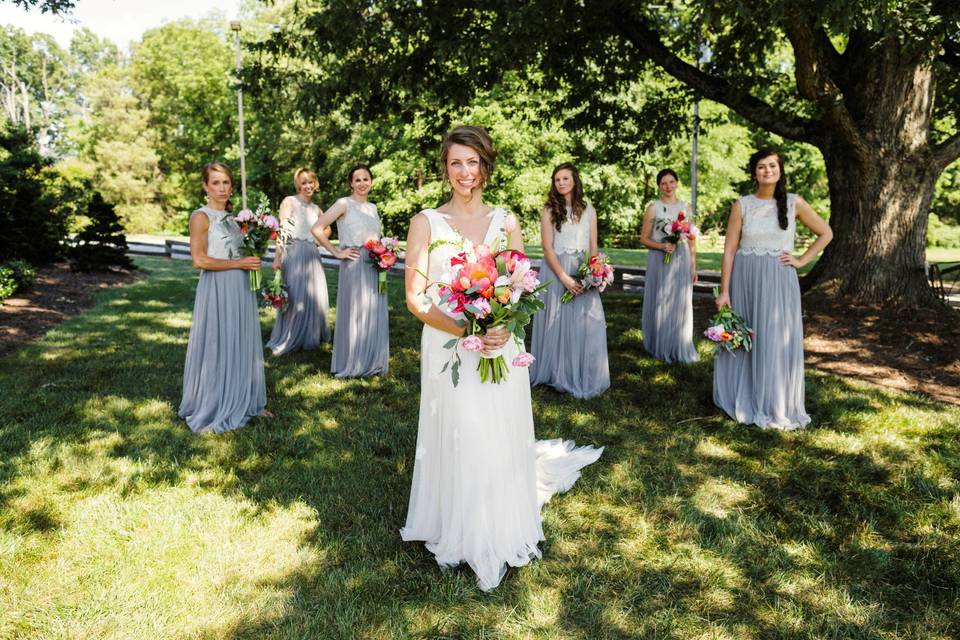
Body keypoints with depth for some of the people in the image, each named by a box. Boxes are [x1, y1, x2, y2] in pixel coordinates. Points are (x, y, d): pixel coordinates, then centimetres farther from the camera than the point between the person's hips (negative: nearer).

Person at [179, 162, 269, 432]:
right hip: (217, 289, -7)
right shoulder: (201, 217, -7)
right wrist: (239, 263, -14)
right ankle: (213, 410, 14)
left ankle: (244, 402, 25)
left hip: (241, 289, 7)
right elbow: (200, 260, -16)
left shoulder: (231, 218, 14)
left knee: (242, 346, 13)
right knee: (217, 348, 1)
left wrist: (253, 260, 3)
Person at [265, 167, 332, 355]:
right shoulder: (289, 201, 0)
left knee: (313, 297, 9)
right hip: (294, 254, -6)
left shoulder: (315, 209, 17)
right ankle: (286, 340, 3)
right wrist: (277, 257, -20)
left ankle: (310, 336, 24)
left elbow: (327, 228, 35)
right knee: (294, 297, -7)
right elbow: (282, 230, -10)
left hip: (312, 256, 6)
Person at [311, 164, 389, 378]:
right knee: (354, 313, 2)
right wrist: (337, 252, -11)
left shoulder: (373, 207, 15)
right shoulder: (344, 204, -5)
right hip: (354, 266, -6)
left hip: (375, 267, 6)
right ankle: (351, 364, 15)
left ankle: (372, 362, 22)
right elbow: (317, 229, -12)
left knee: (373, 313, 10)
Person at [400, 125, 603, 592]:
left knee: (502, 443, 7)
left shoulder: (505, 222, 6)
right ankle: (462, 536, 29)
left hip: (500, 350, 2)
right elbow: (415, 298, -5)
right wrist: (464, 330, -18)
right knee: (458, 444, 5)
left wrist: (506, 328, -13)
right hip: (448, 349, -2)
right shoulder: (426, 223, -1)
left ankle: (500, 534, 30)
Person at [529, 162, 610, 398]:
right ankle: (560, 375, 16)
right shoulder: (549, 211, -1)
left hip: (584, 273, 3)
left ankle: (586, 376, 17)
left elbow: (593, 246, 8)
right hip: (556, 272, -3)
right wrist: (564, 277, -15)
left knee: (588, 323, 2)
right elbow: (547, 248, -7)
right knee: (559, 322, 2)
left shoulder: (588, 210, 8)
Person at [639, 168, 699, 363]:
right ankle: (661, 348, 14)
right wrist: (662, 246, -17)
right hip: (659, 261, -2)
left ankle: (680, 348, 16)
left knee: (681, 304, 4)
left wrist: (693, 266, 7)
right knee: (661, 303, 2)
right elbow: (644, 238, 0)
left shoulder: (685, 207, 9)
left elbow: (691, 239, 10)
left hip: (682, 261, 3)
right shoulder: (653, 208, 1)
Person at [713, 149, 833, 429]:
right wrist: (724, 291, -7)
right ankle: (743, 402, 21)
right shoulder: (742, 205, 0)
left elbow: (825, 233, 12)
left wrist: (801, 260, 1)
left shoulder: (794, 203, 2)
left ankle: (777, 407, 17)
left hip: (780, 281, 0)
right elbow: (729, 250, -2)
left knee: (777, 342, 2)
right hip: (745, 280, 0)